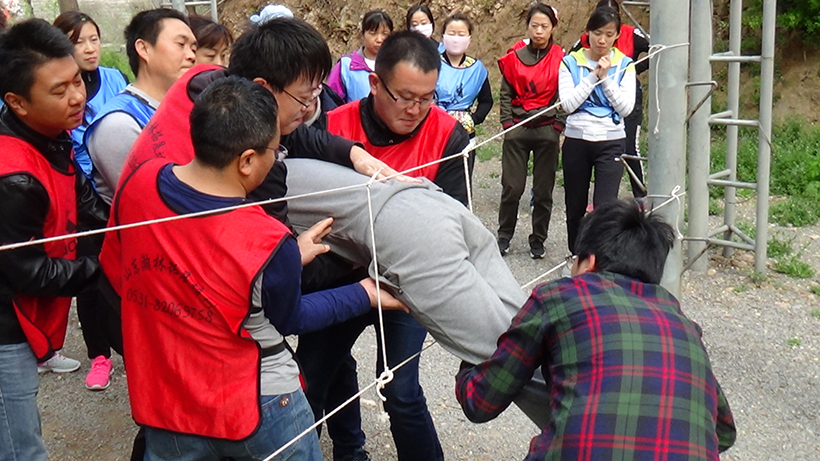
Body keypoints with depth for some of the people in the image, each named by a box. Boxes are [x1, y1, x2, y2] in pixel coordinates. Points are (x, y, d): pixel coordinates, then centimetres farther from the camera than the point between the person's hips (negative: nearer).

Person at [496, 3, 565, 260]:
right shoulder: (514, 58, 5)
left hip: (547, 131, 0)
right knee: (512, 187, 0)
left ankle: (538, 239, 19)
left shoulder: (560, 59, 2)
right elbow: (506, 94, 7)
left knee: (543, 190, 5)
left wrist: (558, 126, -5)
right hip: (517, 130, 0)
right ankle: (504, 236, 17)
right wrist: (508, 124, -1)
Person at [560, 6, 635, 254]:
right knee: (575, 207, 12)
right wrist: (593, 76, -15)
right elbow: (568, 103, -11)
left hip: (610, 142, -1)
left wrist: (605, 78, -14)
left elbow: (626, 107, -8)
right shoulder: (571, 62, 1)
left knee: (605, 207, -13)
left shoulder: (624, 65, 2)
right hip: (576, 141, 1)